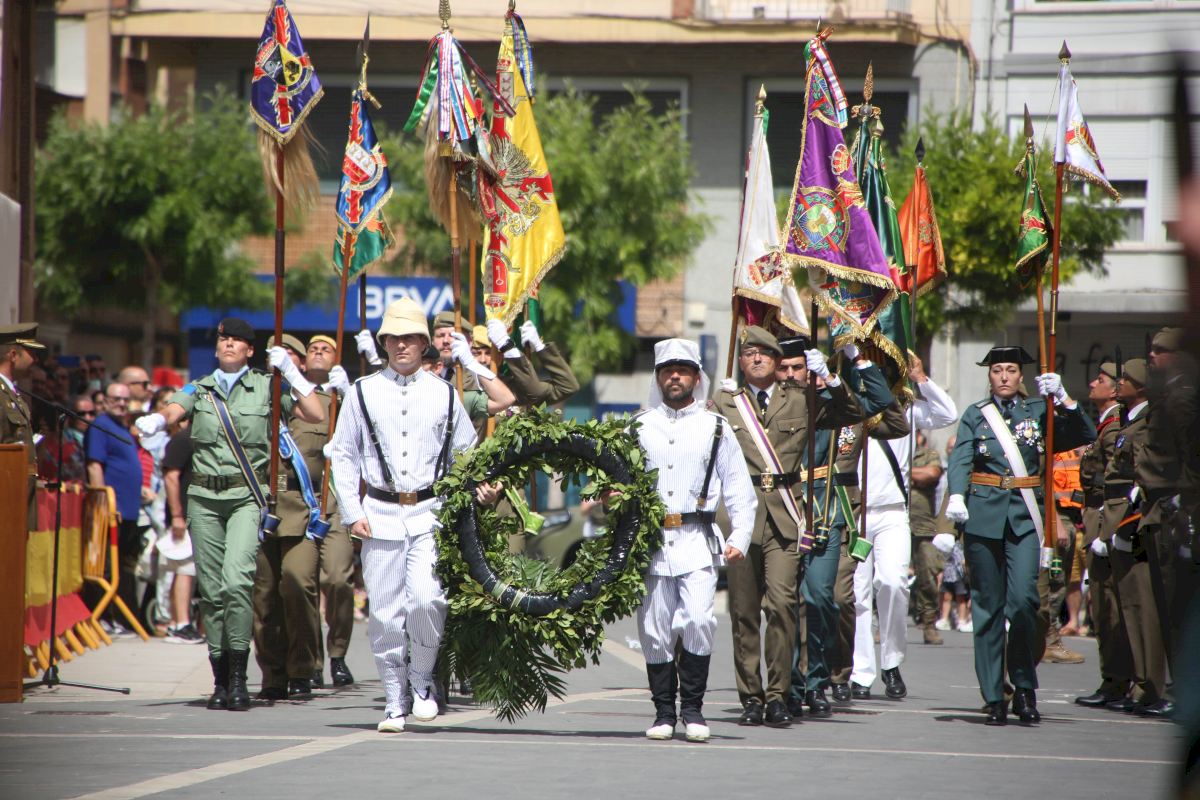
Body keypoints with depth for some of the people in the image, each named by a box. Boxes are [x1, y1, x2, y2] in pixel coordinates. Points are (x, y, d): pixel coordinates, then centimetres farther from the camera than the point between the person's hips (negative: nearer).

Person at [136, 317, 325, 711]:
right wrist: (154, 420, -31)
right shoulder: (199, 389, 11)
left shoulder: (267, 388, 6)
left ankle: (239, 675, -13)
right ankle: (220, 679, 11)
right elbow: (173, 410, -8)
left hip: (247, 495, -3)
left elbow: (316, 415, 1)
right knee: (211, 589, 3)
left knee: (236, 580, -20)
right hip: (204, 496, 3)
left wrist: (290, 372, -4)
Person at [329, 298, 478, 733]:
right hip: (380, 513, 0)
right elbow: (344, 456, 9)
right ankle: (394, 702, 9)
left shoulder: (444, 394, 10)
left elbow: (466, 454, 16)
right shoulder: (363, 392, 8)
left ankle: (422, 681, 5)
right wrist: (352, 513, 1)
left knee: (427, 600, -18)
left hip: (430, 513, 0)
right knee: (385, 612, -2)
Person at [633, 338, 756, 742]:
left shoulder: (716, 428, 10)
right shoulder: (640, 427, 13)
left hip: (696, 542, -1)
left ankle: (693, 709, -4)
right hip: (650, 542, 1)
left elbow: (740, 491, 9)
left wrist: (740, 538, -2)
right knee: (655, 629, 0)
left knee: (698, 621, -15)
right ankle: (664, 712, 10)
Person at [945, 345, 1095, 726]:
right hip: (983, 514, 0)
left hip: (1024, 515, 0)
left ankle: (1024, 688, -1)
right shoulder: (975, 415, 8)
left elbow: (1085, 436, 2)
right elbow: (960, 458, -7)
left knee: (1023, 599, -15)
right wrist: (956, 496, -24)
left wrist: (1064, 399, -10)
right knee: (988, 605, 1)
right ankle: (994, 698, 5)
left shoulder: (1037, 411, 10)